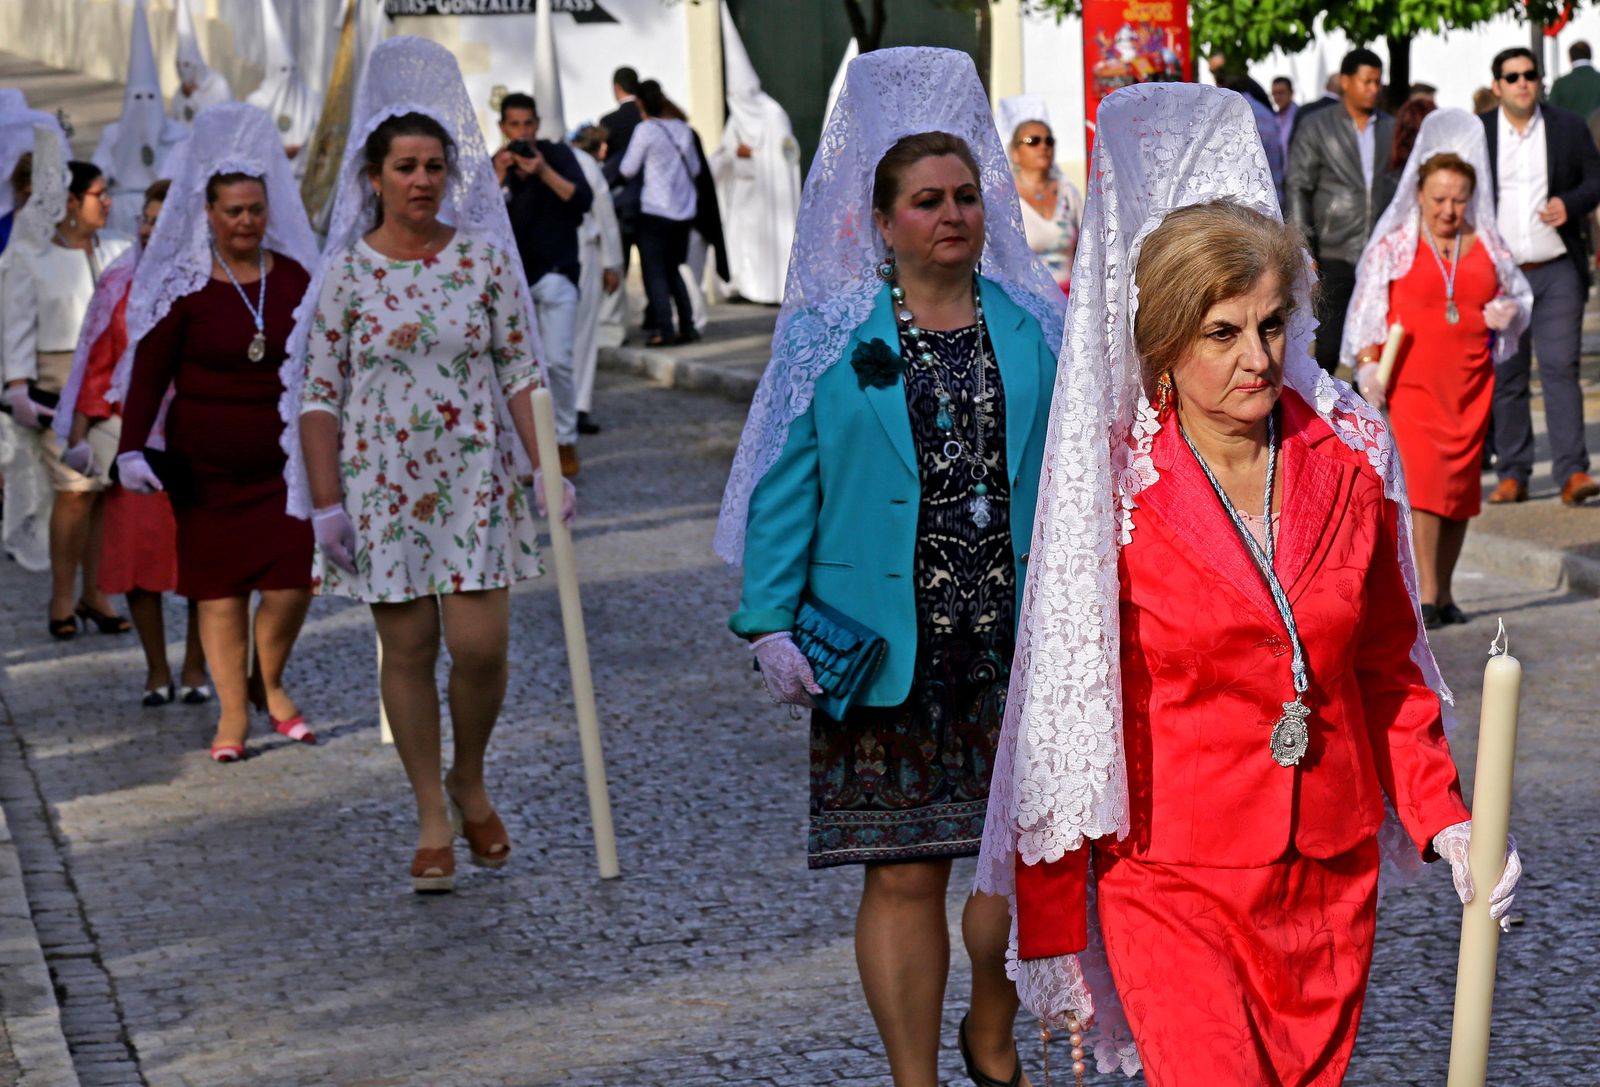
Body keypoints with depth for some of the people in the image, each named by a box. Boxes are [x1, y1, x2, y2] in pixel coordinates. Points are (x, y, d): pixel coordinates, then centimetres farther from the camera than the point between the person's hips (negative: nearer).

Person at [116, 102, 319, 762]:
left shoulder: (292, 276, 4)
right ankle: (233, 712, 14)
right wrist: (132, 447, -16)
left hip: (283, 459, 2)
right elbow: (149, 374, -6)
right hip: (206, 466, -2)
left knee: (293, 579, -6)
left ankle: (269, 683, 21)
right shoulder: (183, 287, -6)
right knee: (219, 586, 2)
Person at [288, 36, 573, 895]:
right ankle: (432, 822, 15)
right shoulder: (346, 273, -2)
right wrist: (325, 502, -6)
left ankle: (469, 783, 20)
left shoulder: (485, 260, 1)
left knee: (480, 644, -8)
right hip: (381, 485, 0)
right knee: (407, 649, 4)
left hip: (475, 479, 0)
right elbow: (318, 394, -1)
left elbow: (521, 372, 3)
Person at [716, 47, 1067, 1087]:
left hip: (1020, 641, 2)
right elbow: (786, 486, 0)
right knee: (904, 873, 1)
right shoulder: (830, 337, 2)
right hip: (886, 646, -2)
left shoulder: (1037, 328, 7)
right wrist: (771, 623, -8)